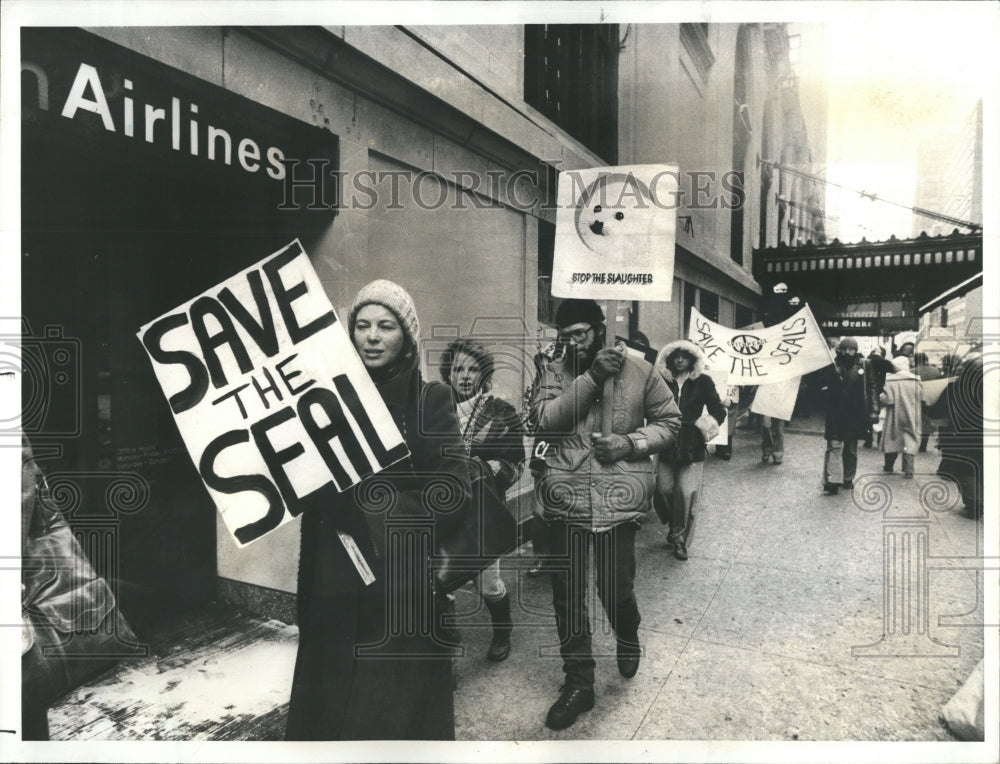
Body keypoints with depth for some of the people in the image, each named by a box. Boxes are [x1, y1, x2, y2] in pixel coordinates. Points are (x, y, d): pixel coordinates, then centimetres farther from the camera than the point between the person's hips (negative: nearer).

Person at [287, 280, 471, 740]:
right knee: (327, 707, 15)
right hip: (333, 587, 3)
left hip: (404, 586, -3)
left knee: (395, 714, 10)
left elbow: (453, 495, -11)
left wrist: (378, 510, -19)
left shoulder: (431, 401, -4)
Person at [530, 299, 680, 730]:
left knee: (615, 588, 4)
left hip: (619, 496, -1)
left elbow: (669, 421, 7)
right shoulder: (554, 372, 3)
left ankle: (628, 639, 42)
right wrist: (590, 378, -18)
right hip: (565, 495, 2)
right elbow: (543, 420, -12)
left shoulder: (638, 370, 1)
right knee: (567, 592, 6)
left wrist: (632, 442, -11)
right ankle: (578, 683, 25)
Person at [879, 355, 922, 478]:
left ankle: (889, 466, 25)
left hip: (894, 417, -2)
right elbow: (920, 398, 3)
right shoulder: (915, 380, -3)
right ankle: (908, 470, -5)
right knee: (909, 442, 3)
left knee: (891, 441, 13)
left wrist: (880, 397, 1)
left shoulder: (890, 381, -15)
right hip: (911, 418, 2)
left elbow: (887, 400, -17)